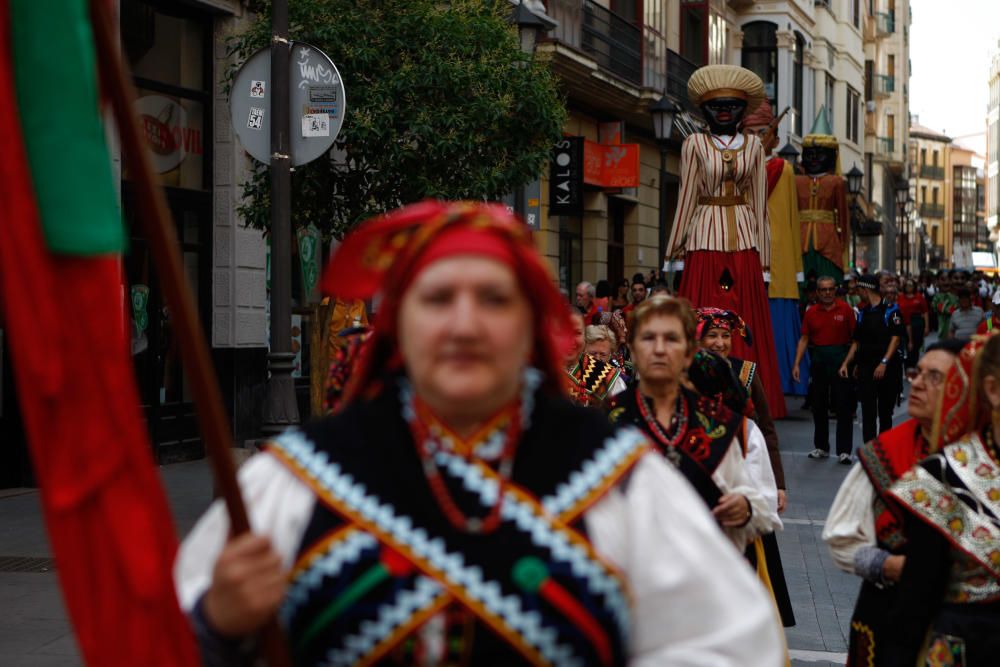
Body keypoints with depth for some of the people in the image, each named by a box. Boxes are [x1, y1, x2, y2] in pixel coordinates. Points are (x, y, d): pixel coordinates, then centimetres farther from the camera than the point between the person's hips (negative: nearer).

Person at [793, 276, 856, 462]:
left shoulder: (845, 310, -3)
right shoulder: (811, 313, 5)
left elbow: (855, 337, -3)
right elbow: (804, 339, 5)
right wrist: (797, 363, -2)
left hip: (840, 358, -3)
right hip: (818, 360, 3)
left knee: (843, 406, -3)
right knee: (818, 405, 10)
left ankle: (844, 450, 0)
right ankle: (821, 447, 22)